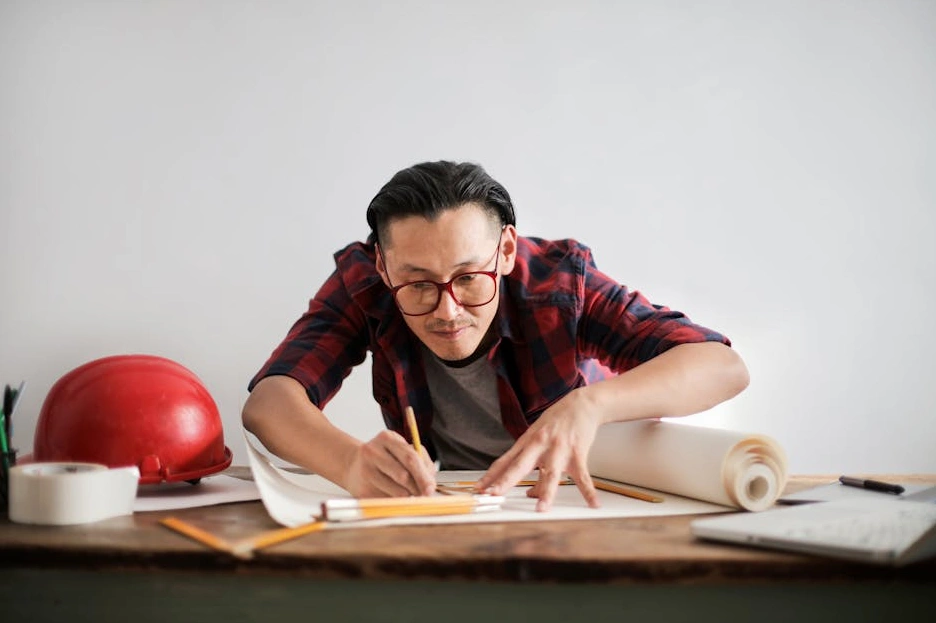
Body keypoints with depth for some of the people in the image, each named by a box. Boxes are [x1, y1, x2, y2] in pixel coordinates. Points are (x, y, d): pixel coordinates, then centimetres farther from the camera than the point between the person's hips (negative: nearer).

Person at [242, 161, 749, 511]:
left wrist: (589, 404, -46)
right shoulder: (362, 282, -18)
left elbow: (725, 368, -29)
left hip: (576, 495, 0)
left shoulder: (560, 279, -22)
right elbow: (266, 401, -30)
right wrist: (352, 463, -51)